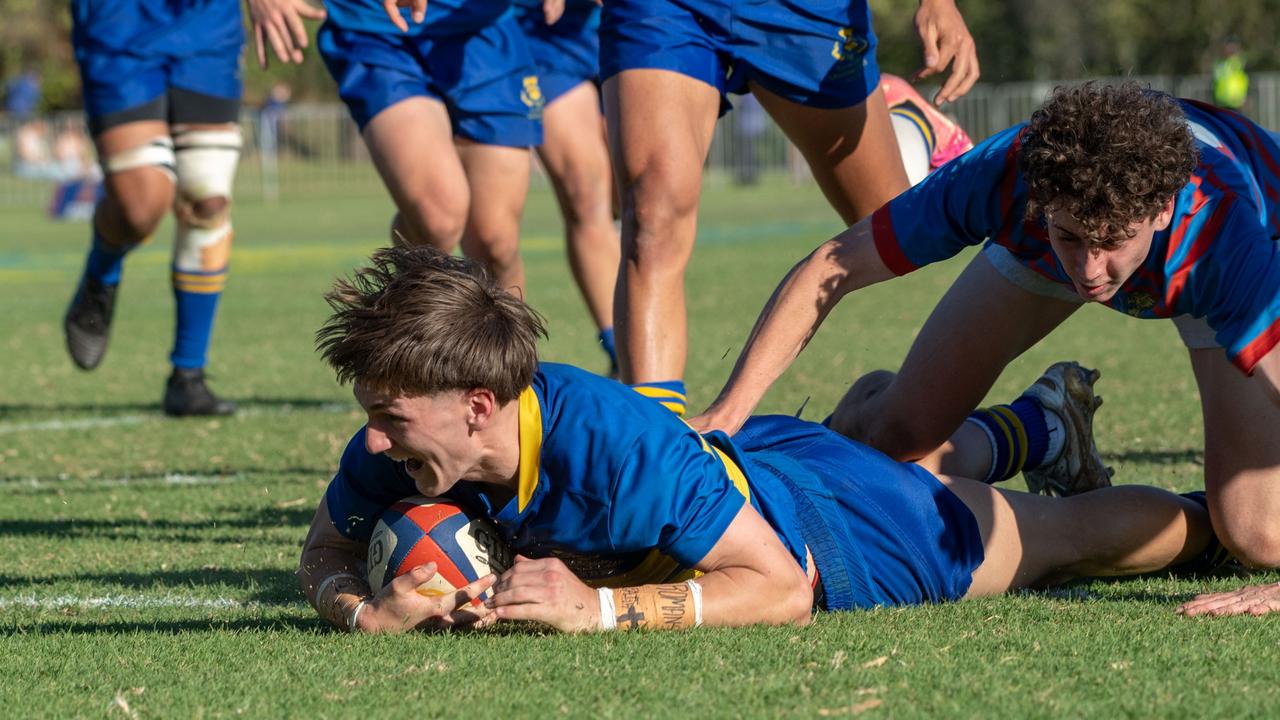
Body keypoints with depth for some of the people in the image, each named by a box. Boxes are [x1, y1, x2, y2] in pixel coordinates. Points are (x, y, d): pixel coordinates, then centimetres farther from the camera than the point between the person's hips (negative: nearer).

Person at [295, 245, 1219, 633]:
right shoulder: (391, 452, -28)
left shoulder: (614, 441, -46)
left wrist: (600, 608, -48)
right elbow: (326, 555, -10)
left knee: (1067, 536, 21)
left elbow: (782, 587, -41)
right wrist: (360, 608, -34)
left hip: (844, 524, -6)